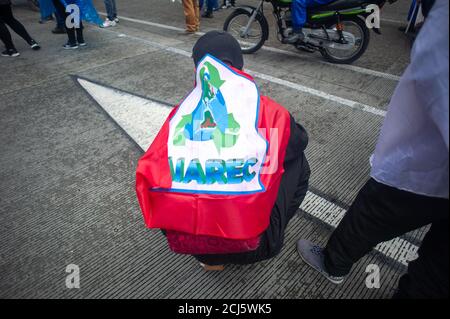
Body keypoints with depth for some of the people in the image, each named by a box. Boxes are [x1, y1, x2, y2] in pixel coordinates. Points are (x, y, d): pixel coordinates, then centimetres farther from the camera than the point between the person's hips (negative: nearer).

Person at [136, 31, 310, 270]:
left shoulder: (180, 114, -4)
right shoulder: (265, 110, -10)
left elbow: (147, 175, -2)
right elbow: (299, 139, 9)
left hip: (188, 244, 3)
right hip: (251, 246, -2)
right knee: (297, 163, 18)